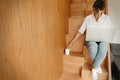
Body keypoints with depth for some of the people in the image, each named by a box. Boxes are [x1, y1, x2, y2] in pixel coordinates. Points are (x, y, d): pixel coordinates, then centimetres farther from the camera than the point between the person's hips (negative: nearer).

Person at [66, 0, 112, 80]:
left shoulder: (107, 18, 2)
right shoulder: (88, 18, 1)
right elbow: (80, 31, 1)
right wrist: (71, 43, -3)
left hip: (103, 40, 0)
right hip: (91, 39, 0)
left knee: (103, 49, -37)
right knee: (93, 47, -38)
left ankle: (94, 68, -21)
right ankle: (97, 66, -16)